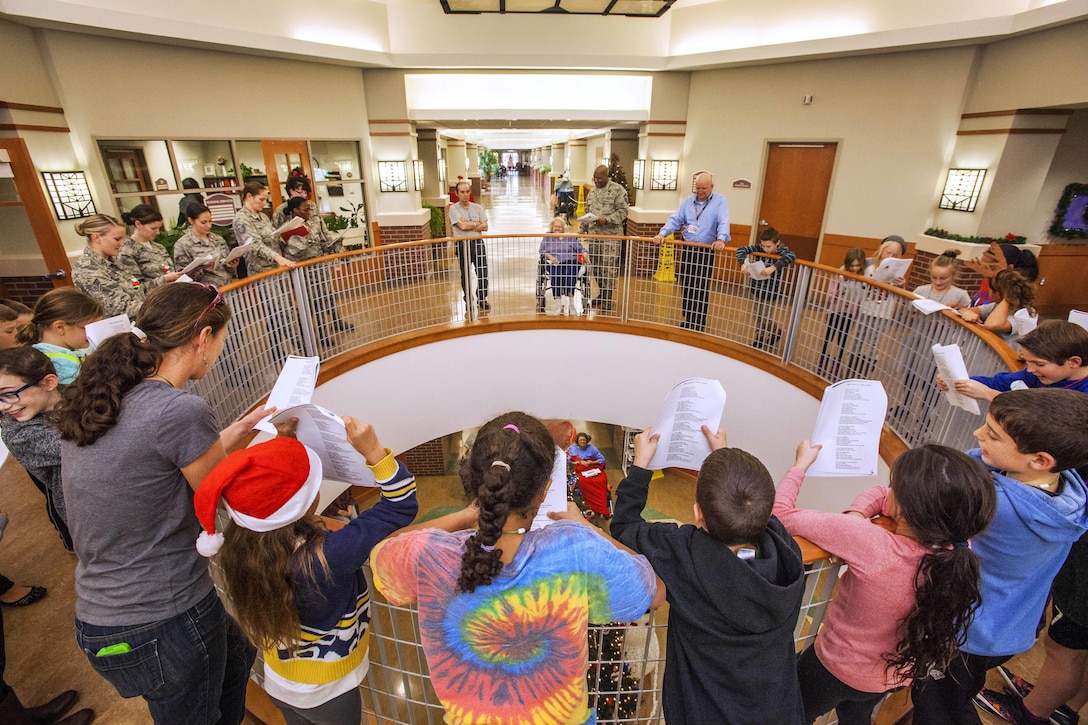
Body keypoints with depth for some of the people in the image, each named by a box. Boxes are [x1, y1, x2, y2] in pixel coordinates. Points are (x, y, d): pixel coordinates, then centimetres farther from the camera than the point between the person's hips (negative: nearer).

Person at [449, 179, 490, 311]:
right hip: (462, 245, -3)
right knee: (465, 275, 7)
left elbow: (485, 227, -1)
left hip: (478, 243, 3)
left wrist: (468, 225, -11)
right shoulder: (454, 209, -4)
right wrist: (477, 224, -3)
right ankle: (468, 301, 22)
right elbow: (463, 226, -17)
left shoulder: (478, 208, 8)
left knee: (483, 273, 4)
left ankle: (482, 299, 21)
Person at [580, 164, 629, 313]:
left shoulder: (618, 190, -4)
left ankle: (607, 300, 1)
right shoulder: (592, 191, 17)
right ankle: (602, 294, 24)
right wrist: (582, 229, 17)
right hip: (593, 234, 7)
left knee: (609, 267, -7)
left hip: (611, 235, -6)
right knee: (595, 266, 9)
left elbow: (623, 211, -10)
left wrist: (606, 220, -21)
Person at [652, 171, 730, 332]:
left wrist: (721, 239, -35)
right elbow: (675, 220, 2)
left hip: (706, 251, -4)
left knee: (701, 290, -2)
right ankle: (688, 321, 23)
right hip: (687, 249, 4)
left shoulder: (720, 201, -3)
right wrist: (662, 233, -16)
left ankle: (699, 325, 8)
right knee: (686, 287, 9)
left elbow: (723, 222, -17)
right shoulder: (687, 201, 9)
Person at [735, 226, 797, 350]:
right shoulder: (760, 248, -7)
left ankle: (777, 332, 35)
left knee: (766, 319, 4)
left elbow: (791, 256, -38)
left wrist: (773, 268, -45)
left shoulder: (781, 250, -17)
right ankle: (760, 338, 36)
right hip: (756, 289, 5)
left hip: (771, 292, -5)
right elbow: (741, 250, -6)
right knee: (756, 316, 15)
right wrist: (743, 263, -23)